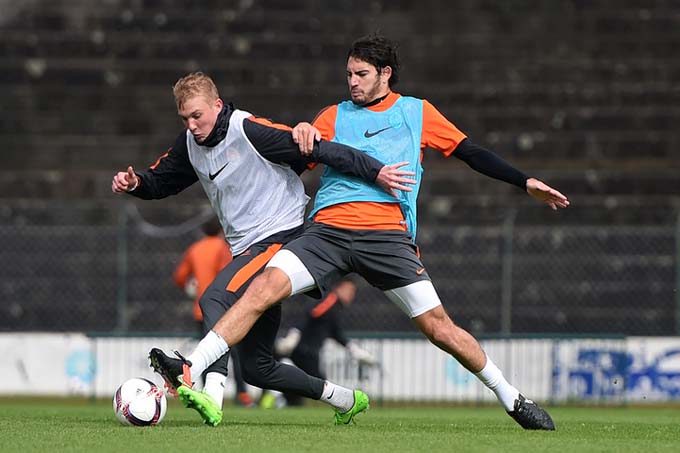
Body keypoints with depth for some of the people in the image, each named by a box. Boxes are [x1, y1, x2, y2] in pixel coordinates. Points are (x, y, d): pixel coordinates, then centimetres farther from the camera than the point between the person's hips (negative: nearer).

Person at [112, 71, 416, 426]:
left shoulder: (249, 130, -14)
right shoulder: (190, 143, 9)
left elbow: (317, 150, -15)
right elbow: (160, 180, 20)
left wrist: (375, 172, -18)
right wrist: (134, 183, -3)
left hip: (280, 236, -9)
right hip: (247, 250, 9)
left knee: (214, 300, -33)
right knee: (256, 369, 8)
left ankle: (212, 396, -53)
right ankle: (345, 400, 24)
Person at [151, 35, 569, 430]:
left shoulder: (417, 112, 17)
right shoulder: (334, 116, 20)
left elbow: (472, 153, 19)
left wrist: (527, 183, 13)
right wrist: (303, 137, -11)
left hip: (386, 234, -1)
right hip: (327, 230, 1)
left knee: (438, 326, -8)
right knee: (265, 287, -20)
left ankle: (511, 399, 9)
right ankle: (188, 371, -23)